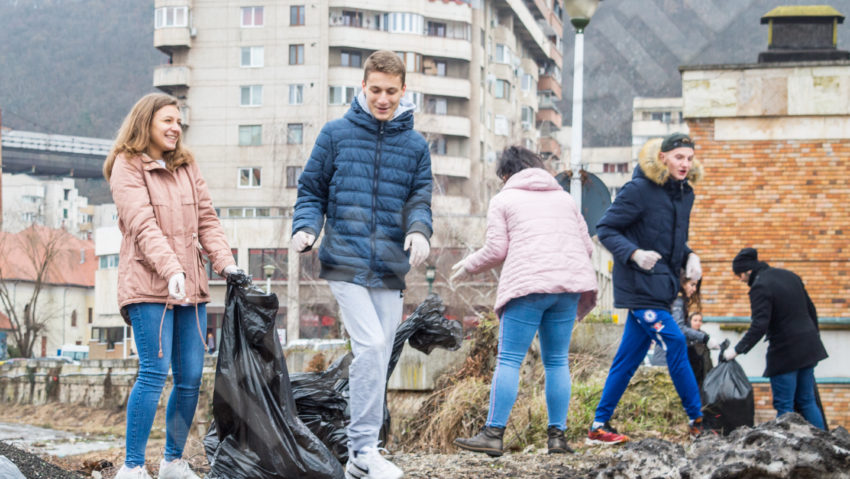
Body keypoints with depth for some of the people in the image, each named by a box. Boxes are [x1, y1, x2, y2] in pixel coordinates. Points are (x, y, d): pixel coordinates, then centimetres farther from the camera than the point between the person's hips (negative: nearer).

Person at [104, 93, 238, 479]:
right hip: (148, 285, -6)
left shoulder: (186, 166, 18)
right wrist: (170, 269, -26)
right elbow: (143, 225, -14)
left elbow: (206, 219, 14)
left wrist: (225, 261, -2)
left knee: (191, 377, 4)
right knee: (154, 372, -12)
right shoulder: (127, 167, -2)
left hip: (191, 287, 6)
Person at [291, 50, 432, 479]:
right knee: (370, 346, -19)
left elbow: (419, 199, 6)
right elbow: (311, 189, 8)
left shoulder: (415, 145, 10)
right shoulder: (336, 134, 4)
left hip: (390, 270, 4)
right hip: (345, 263, -3)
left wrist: (419, 230, -16)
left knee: (378, 359, 7)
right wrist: (305, 228, -11)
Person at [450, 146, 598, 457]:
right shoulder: (564, 198, 24)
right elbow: (587, 246, 21)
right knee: (557, 361, 10)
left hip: (528, 283, -5)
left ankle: (493, 433, -11)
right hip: (569, 283, 5)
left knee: (509, 360, -5)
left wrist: (467, 266, 19)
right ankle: (557, 435, 5)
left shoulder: (503, 200, 11)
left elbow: (496, 250, 3)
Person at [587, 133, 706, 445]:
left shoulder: (684, 194, 11)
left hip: (660, 285, 8)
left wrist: (689, 257, 2)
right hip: (639, 282, -8)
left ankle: (599, 425, 14)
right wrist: (634, 253, -24)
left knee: (629, 357, 9)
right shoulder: (639, 190, -12)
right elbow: (605, 229, -10)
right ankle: (697, 419, -6)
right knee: (674, 343, -13)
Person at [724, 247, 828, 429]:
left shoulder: (760, 287, -16)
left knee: (784, 405, -1)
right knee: (807, 402, 15)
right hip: (807, 346, 8)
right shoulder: (789, 276, 10)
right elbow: (810, 309, 16)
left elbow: (759, 325, -24)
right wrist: (814, 335, 27)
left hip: (785, 351, -8)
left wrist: (737, 350, -18)